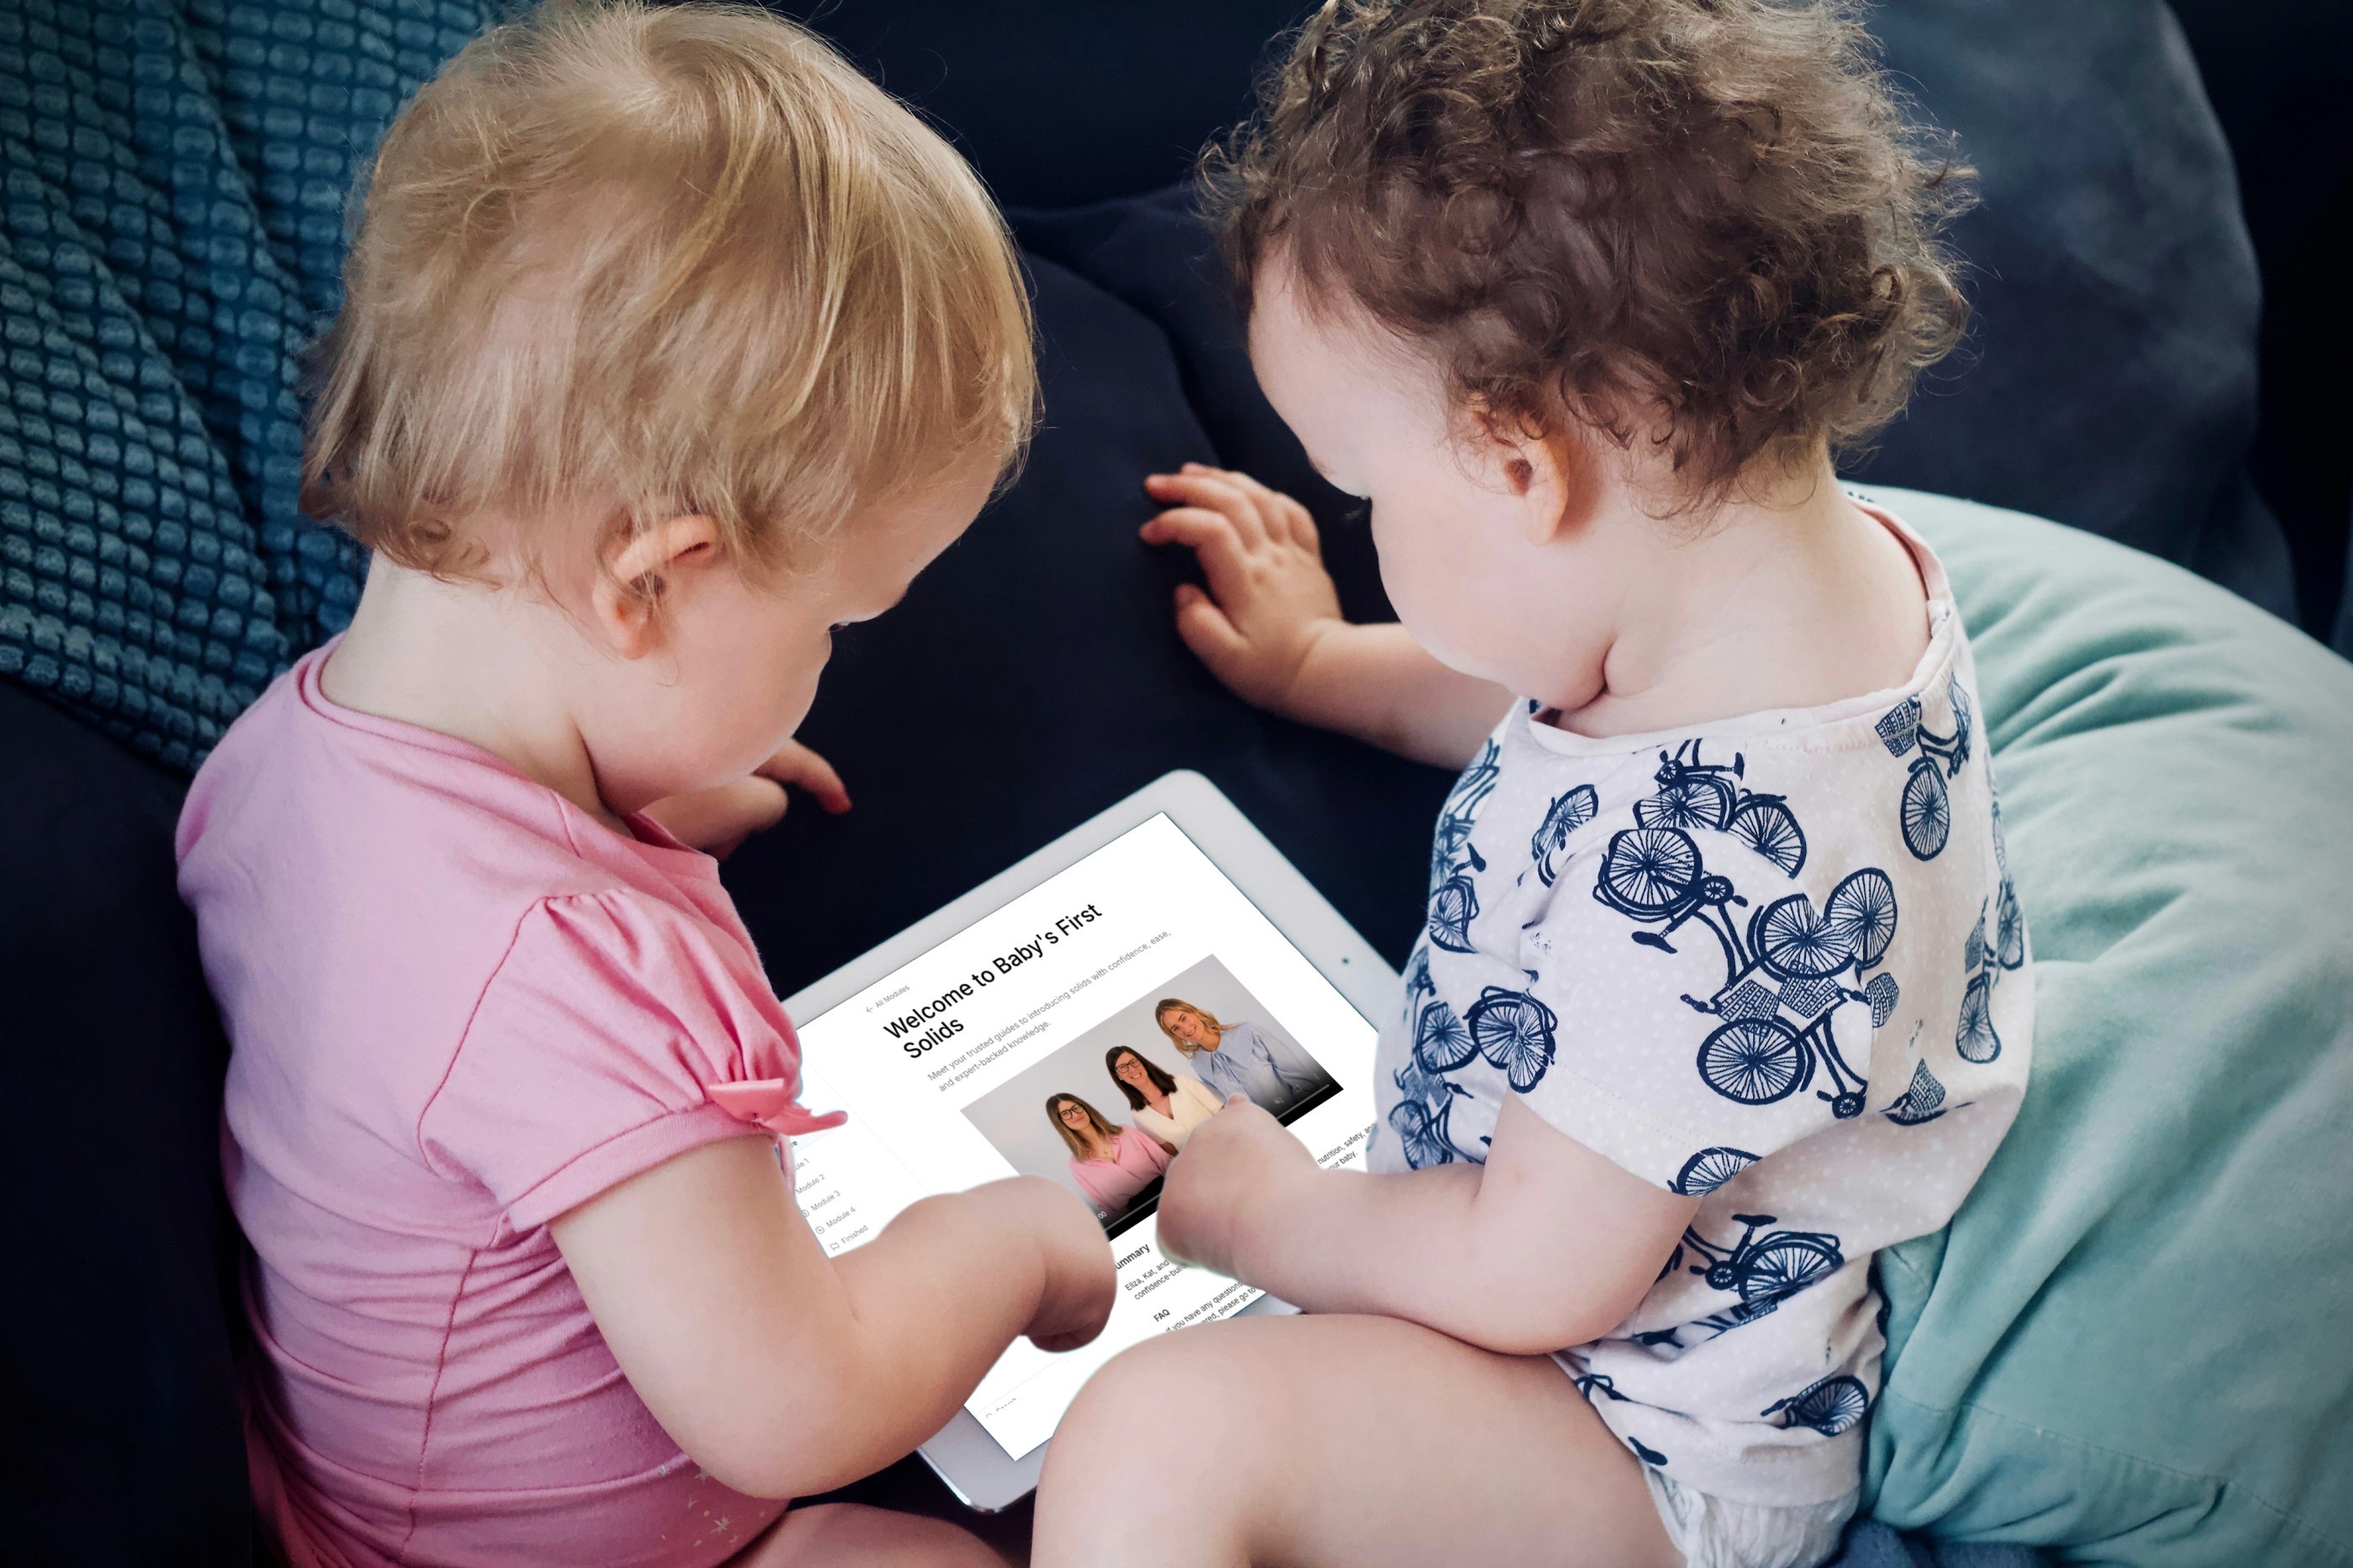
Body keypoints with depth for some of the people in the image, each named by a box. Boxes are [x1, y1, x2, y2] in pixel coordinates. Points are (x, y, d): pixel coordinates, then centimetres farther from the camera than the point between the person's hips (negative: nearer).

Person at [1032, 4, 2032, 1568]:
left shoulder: (1699, 872, -40)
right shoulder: (1832, 565, -8)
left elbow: (1533, 1274, -27)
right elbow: (1547, 718, 16)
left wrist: (1271, 1214, -10)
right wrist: (1324, 660, 26)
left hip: (1659, 1439, -10)